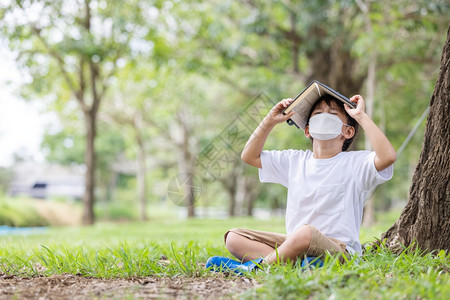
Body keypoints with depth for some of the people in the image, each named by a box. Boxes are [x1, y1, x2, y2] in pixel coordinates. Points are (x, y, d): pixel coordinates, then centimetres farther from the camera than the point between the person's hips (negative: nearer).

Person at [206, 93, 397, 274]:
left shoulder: (355, 163, 0)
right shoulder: (295, 161, 17)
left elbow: (388, 156, -21)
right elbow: (249, 156, 25)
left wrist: (362, 117, -14)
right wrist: (269, 121, 14)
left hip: (337, 248, -7)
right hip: (294, 243, 7)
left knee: (306, 233, -41)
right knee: (233, 237, -7)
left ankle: (258, 266, -16)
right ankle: (297, 262, -27)